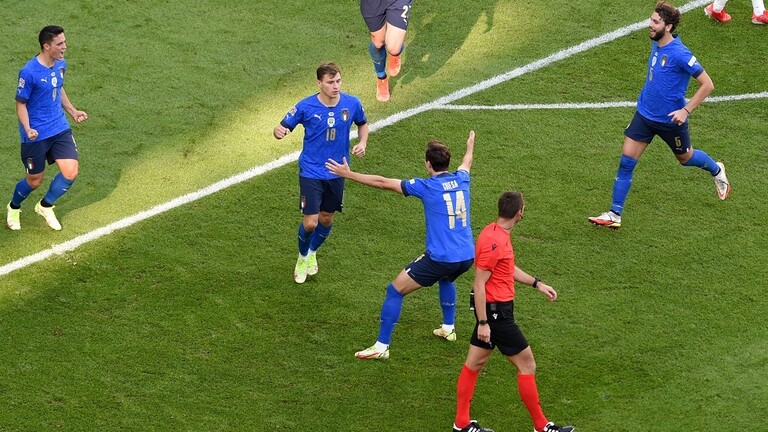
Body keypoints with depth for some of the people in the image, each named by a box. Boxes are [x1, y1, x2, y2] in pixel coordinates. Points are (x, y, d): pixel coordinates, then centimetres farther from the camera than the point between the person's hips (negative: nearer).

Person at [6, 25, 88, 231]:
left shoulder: (60, 64, -1)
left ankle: (45, 206, 21)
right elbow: (21, 104, -14)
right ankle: (14, 207, 40)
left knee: (71, 172, -6)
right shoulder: (29, 73, -23)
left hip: (60, 129, 6)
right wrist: (27, 129, -27)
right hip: (36, 135, -6)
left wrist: (72, 111, 17)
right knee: (35, 181, 7)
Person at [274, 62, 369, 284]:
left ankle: (312, 253, 45)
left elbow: (363, 124, 12)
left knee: (326, 219, 16)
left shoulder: (352, 104, -8)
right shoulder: (306, 106, -16)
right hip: (311, 172, -3)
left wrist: (362, 143, -7)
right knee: (310, 222, -9)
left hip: (337, 172, 3)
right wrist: (279, 131, -32)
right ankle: (303, 258, 21)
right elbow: (284, 126, -7)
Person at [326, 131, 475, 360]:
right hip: (467, 256, 7)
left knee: (395, 290, 3)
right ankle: (448, 328, 47)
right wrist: (470, 146, 55)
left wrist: (348, 174, -2)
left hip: (440, 258, -7)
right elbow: (466, 162, 32)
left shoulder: (427, 187, -11)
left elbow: (383, 182, -10)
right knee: (445, 279, 42)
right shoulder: (461, 179, 5)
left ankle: (382, 347, 1)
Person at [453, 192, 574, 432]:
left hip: (492, 310, 10)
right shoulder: (494, 242, -24)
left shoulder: (497, 233, 7)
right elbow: (479, 284, -23)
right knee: (527, 365, 1)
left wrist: (537, 284, 22)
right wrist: (483, 322, -23)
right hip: (496, 312, -10)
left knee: (474, 364, 14)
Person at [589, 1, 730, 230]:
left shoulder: (680, 54, -25)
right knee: (626, 162, -3)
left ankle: (716, 170, 53)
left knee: (685, 158, 19)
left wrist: (686, 110, -24)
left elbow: (707, 85, -21)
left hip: (671, 120, -6)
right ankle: (615, 215, 1)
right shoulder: (656, 44, -2)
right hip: (645, 114, 6)